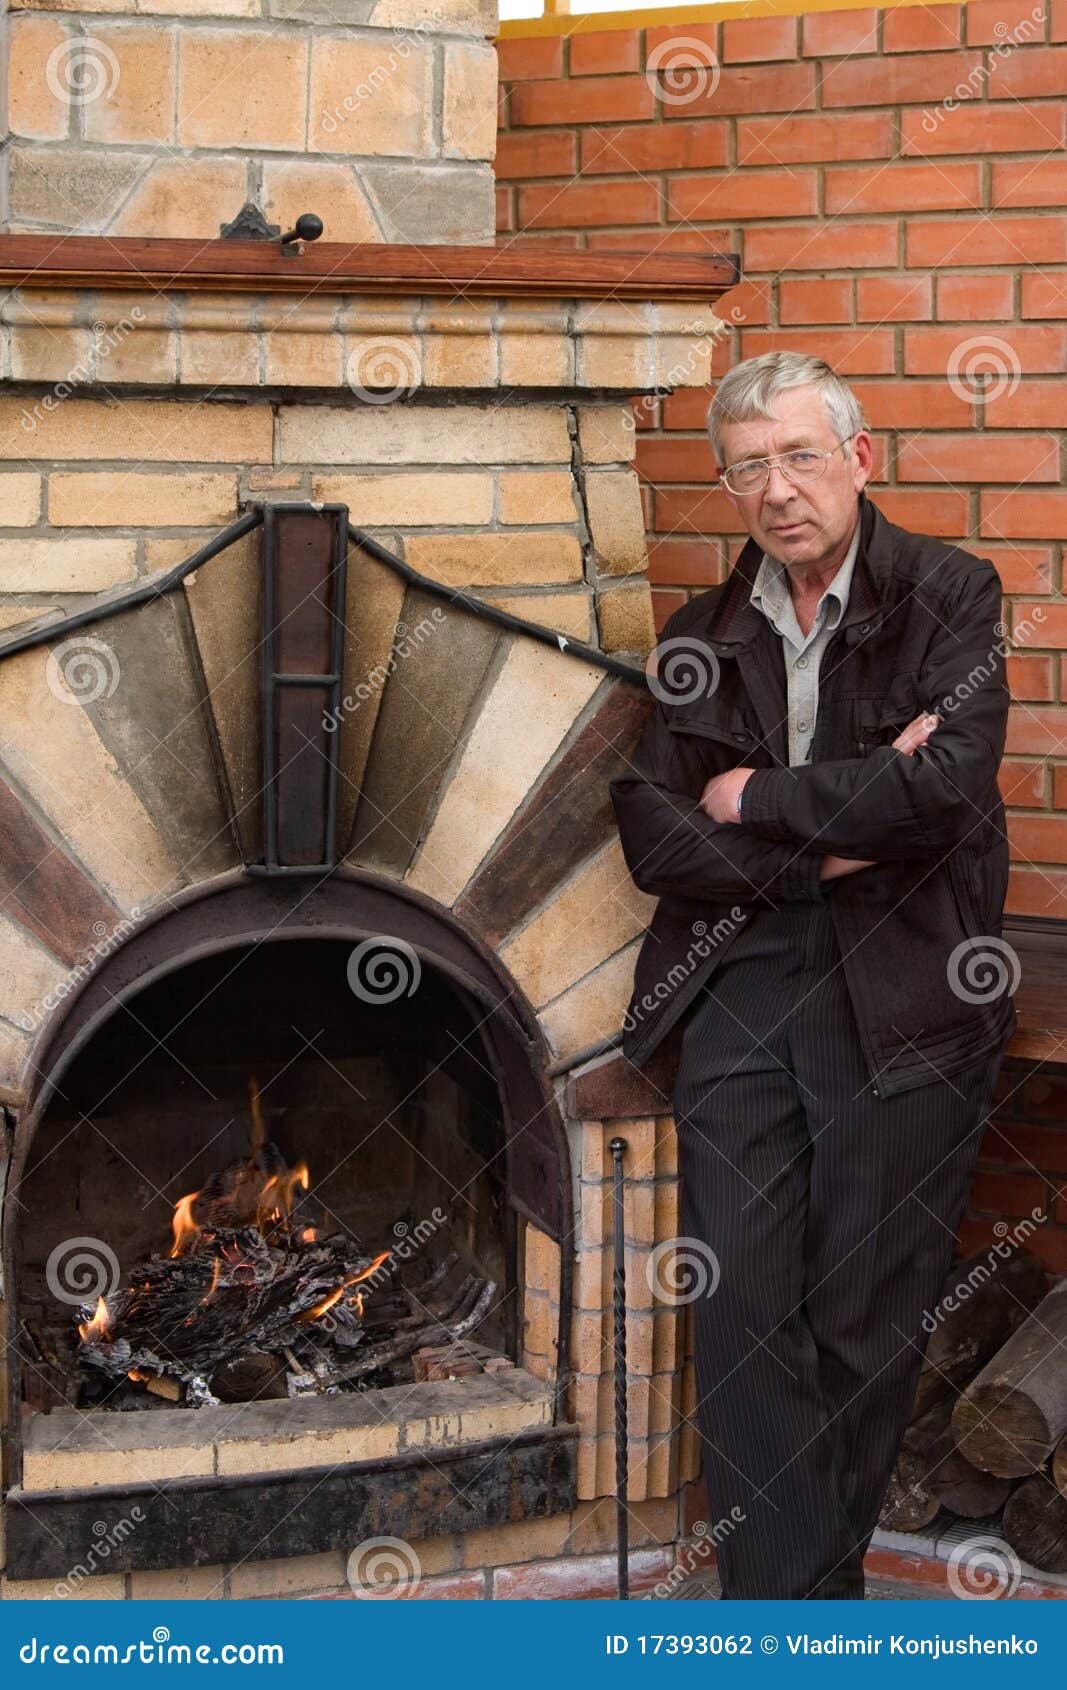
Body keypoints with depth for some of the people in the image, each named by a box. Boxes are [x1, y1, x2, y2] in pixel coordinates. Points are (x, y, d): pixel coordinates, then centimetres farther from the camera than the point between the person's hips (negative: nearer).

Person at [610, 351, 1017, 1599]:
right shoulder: (701, 638, 12)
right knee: (741, 1310, -2)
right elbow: (654, 837, 2)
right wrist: (827, 838, -10)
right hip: (738, 984, 3)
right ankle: (784, 1603, 5)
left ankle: (825, 1578, 18)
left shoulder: (949, 597, 0)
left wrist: (757, 801, -5)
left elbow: (943, 787, -16)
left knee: (866, 1320, 3)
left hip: (901, 993, -3)